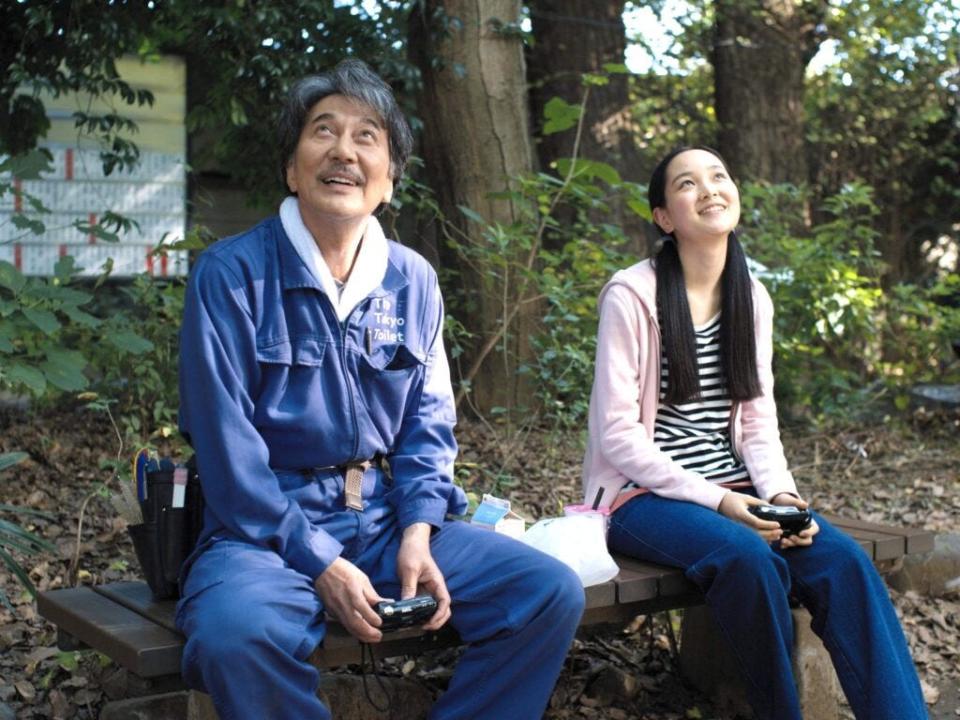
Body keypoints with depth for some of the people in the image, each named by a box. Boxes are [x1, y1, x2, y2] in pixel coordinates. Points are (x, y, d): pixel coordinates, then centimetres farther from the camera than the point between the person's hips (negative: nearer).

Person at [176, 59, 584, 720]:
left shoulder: (413, 280, 8)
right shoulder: (231, 274, -8)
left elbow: (428, 424, 11)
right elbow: (228, 450, -12)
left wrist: (418, 533, -6)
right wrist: (320, 565, -18)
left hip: (388, 518, 5)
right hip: (268, 529, -4)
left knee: (554, 592, -12)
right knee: (235, 634, -36)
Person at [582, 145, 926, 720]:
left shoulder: (753, 299, 9)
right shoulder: (631, 296, -10)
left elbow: (758, 419, 9)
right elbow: (617, 433, -13)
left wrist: (779, 492, -12)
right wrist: (714, 501, -19)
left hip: (734, 492, 5)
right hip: (645, 496, -5)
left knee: (844, 560, -22)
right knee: (748, 558, -33)